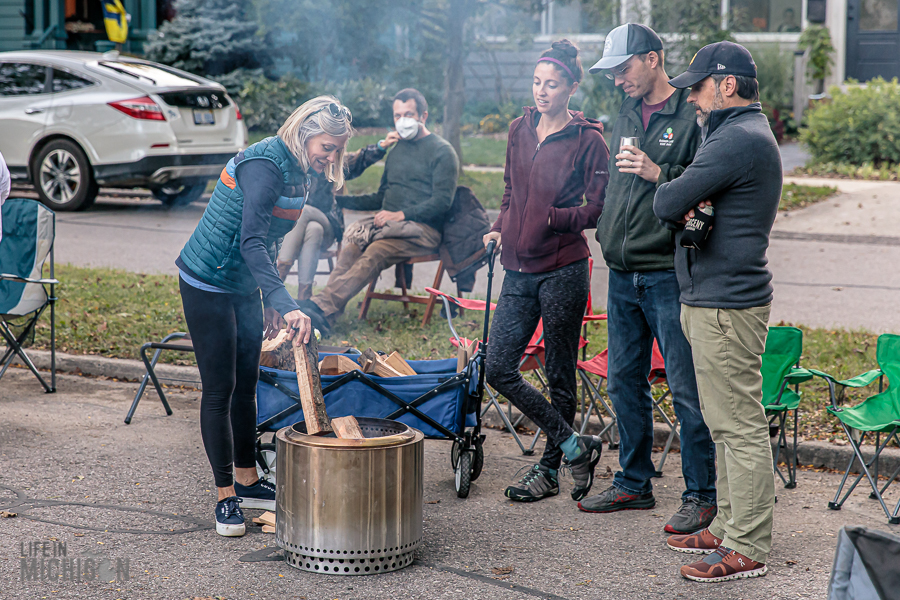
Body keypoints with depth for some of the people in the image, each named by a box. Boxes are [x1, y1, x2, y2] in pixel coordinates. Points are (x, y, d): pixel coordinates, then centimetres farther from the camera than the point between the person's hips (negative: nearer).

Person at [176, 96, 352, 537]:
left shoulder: (296, 170, 4)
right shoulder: (264, 165, -25)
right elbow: (251, 242, -37)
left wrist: (271, 302, 16)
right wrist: (286, 305, -46)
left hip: (244, 286, 9)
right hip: (208, 284, -9)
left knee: (246, 384, 14)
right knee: (219, 388, -3)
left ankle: (247, 481, 25)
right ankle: (226, 497, 5)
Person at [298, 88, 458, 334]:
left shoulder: (442, 151, 1)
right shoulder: (396, 149, 24)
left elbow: (442, 201, -9)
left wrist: (402, 215, -18)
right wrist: (342, 200, 20)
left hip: (422, 229, -6)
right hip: (388, 225, 6)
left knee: (374, 254, -33)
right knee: (350, 251, -26)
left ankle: (322, 307, -50)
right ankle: (324, 314, -44)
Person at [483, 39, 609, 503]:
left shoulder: (587, 139, -7)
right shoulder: (520, 130, 11)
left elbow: (599, 210, -7)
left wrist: (552, 217, -16)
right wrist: (501, 228, 7)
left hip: (563, 269, -6)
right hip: (519, 269, 6)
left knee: (559, 373, 5)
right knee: (498, 368, 1)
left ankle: (549, 469, 20)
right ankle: (574, 446, 13)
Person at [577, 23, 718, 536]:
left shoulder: (691, 116, -8)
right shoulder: (627, 116, 16)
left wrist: (658, 173, -21)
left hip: (668, 275, -8)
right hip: (623, 274, 8)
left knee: (686, 389, -4)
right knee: (625, 383, 14)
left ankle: (701, 494, 6)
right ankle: (634, 484, 26)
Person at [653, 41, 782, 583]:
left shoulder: (739, 138, -17)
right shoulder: (747, 131, 19)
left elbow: (667, 203, -22)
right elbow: (683, 202, 16)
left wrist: (669, 192, 1)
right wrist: (691, 208, -7)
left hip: (726, 304, -11)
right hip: (714, 298, 11)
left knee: (739, 426, -6)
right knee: (727, 425, 16)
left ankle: (748, 550, -2)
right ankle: (729, 527, 26)